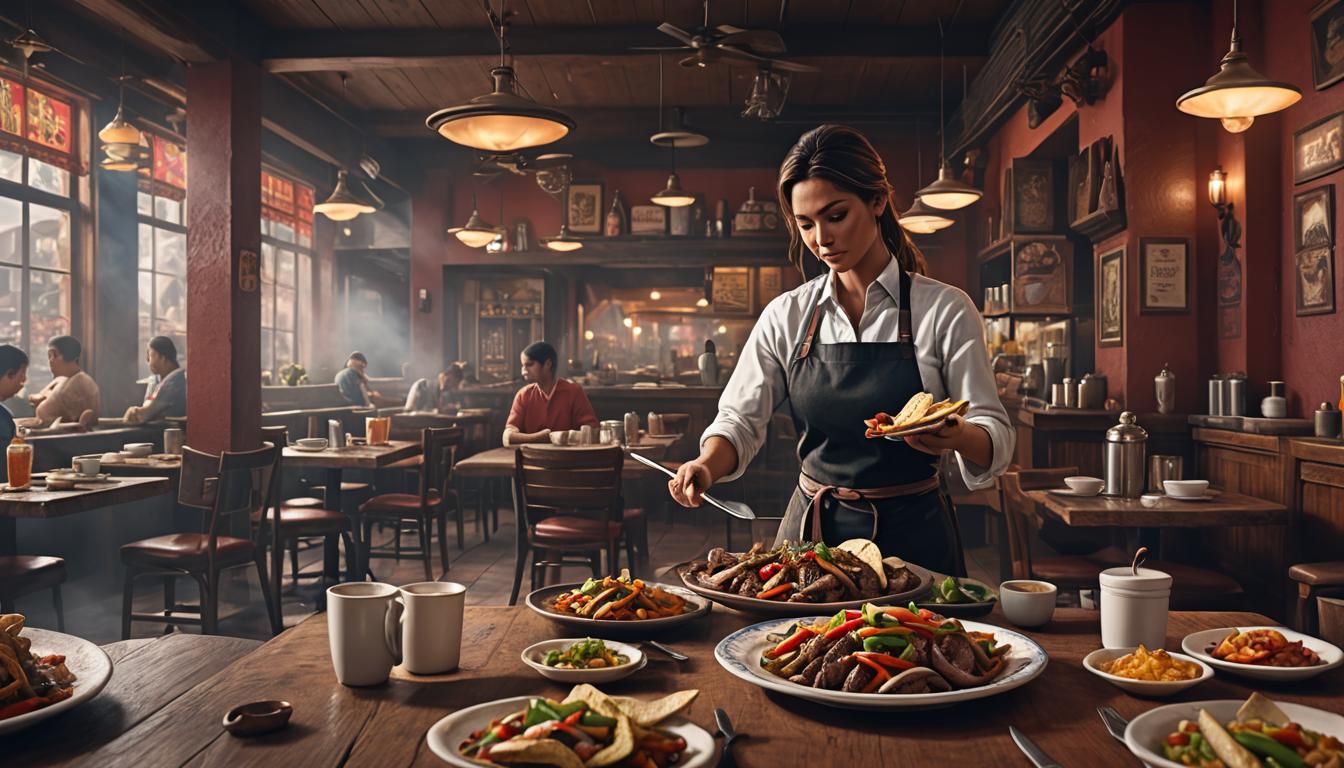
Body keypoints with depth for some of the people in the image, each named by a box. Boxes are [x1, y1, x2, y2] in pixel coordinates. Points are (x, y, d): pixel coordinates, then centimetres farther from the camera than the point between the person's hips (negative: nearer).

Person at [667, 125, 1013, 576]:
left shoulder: (944, 310, -7)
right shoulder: (787, 317, 1)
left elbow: (995, 434, -8)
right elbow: (741, 419, -1)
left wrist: (957, 436, -31)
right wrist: (707, 466, -21)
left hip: (911, 535, -2)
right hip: (811, 531, 2)